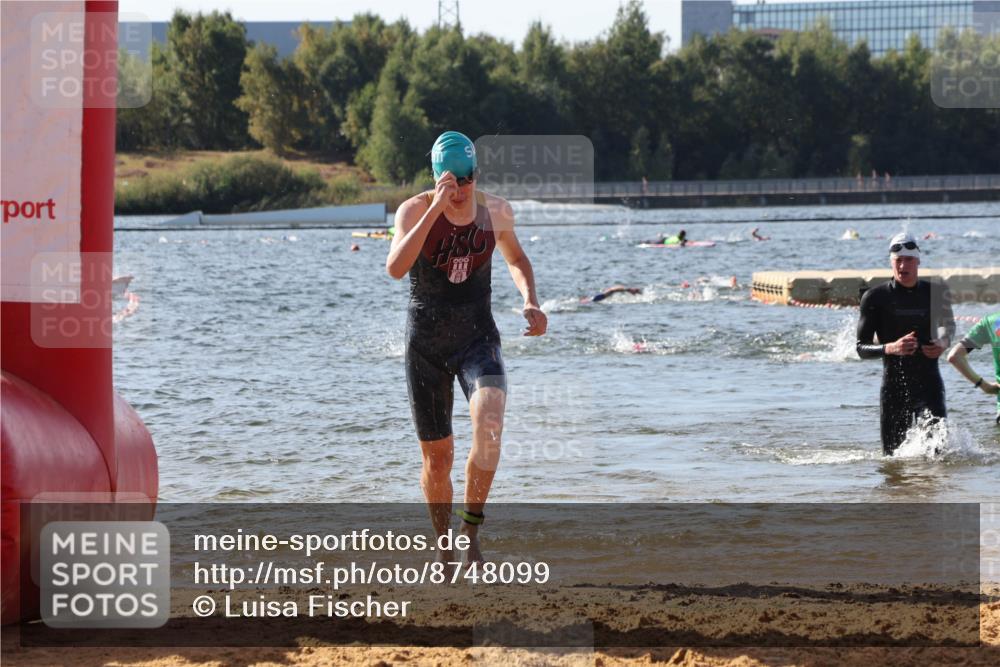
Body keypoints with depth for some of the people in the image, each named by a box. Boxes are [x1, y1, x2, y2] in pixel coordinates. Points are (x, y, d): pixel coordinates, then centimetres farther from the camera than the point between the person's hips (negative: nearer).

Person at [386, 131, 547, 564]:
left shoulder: (496, 211, 0)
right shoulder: (415, 210, -10)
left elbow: (516, 259, 21)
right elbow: (395, 268, -28)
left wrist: (530, 301, 2)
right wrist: (435, 210, -31)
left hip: (478, 337, 1)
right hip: (426, 344, -1)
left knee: (489, 423, -28)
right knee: (437, 456, 5)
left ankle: (470, 530, -15)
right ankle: (444, 544, 28)